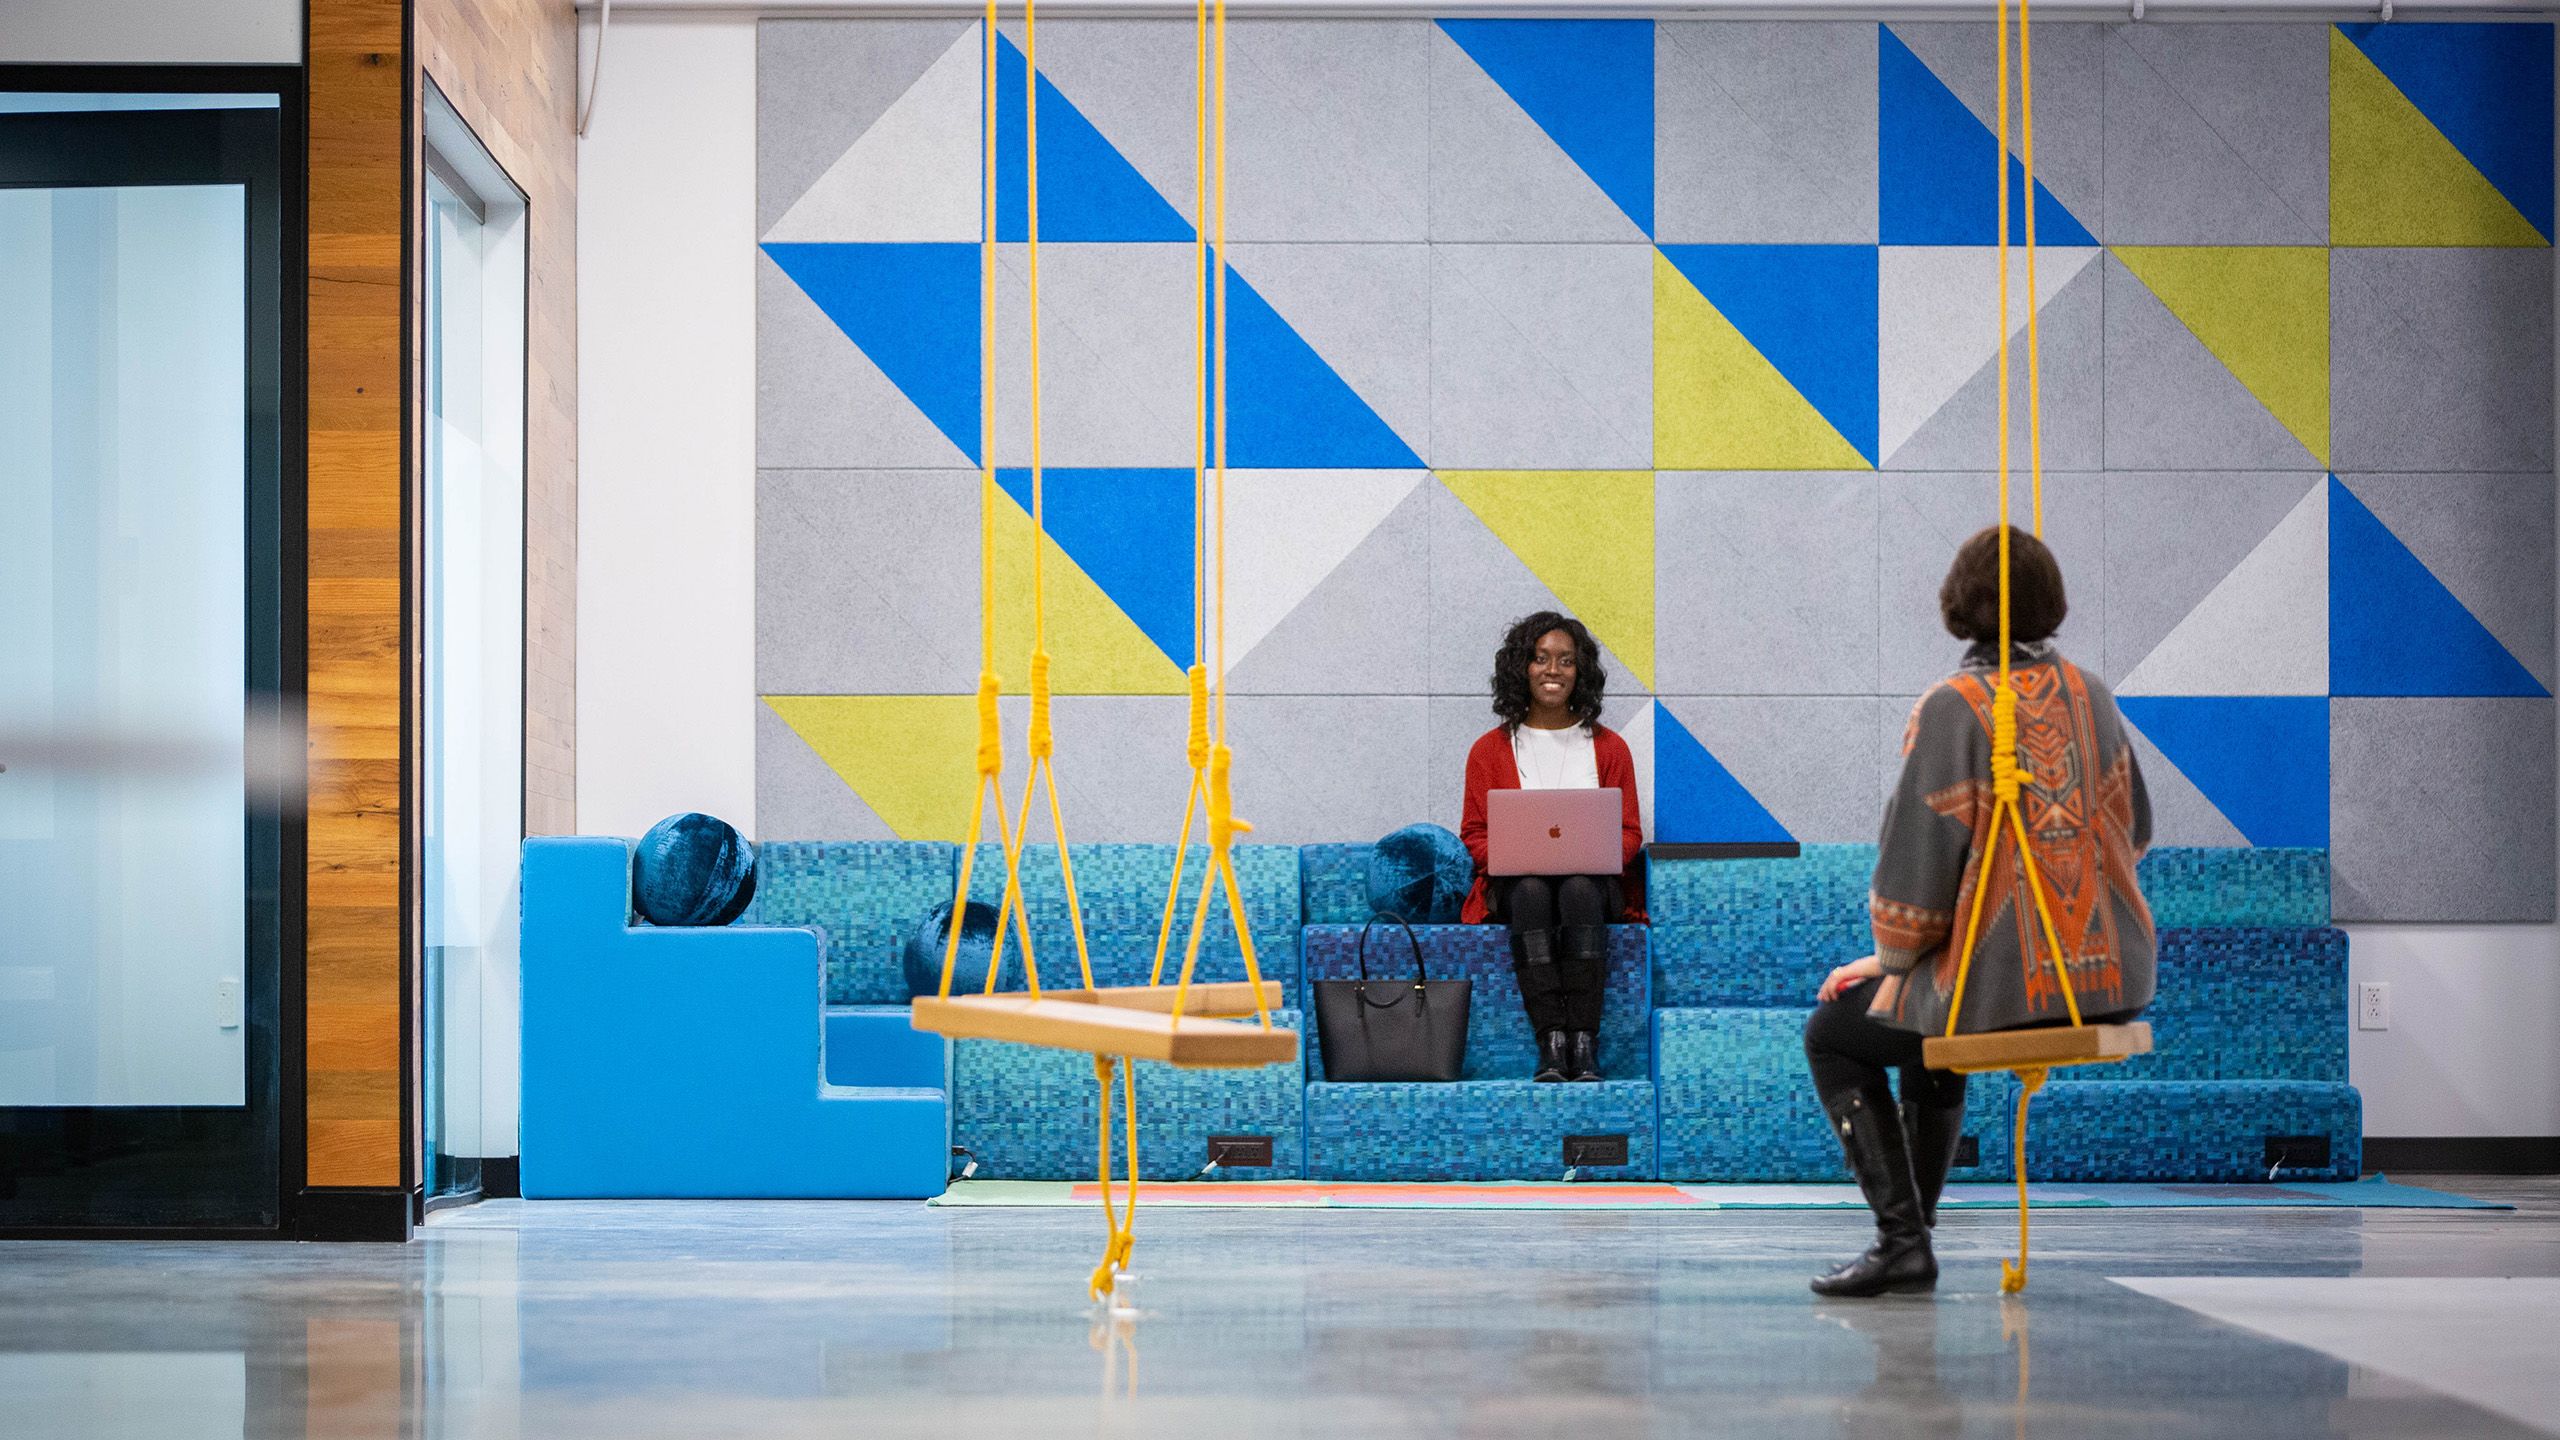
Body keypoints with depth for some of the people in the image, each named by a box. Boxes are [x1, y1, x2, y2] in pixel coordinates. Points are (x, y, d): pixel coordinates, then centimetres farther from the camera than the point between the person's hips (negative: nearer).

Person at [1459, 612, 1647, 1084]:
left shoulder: (1608, 747, 11)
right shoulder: (1490, 749, 9)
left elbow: (1628, 832, 9)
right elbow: (1474, 833, 9)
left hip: (1591, 881, 0)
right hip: (1515, 882, 0)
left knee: (1578, 890, -36)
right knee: (1532, 891, -37)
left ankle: (1584, 1042, -40)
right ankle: (1550, 1043, -42)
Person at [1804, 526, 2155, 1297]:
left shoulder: (1951, 708, -13)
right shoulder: (2091, 697, 7)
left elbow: (1919, 856, -15)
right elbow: (2133, 831, 17)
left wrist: (1890, 958, 2)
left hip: (2008, 983, -7)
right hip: (2116, 980, 7)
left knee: (1834, 1035, 16)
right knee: (1929, 1013, 35)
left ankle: (1903, 1240, 4)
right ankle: (1912, 1221, 40)